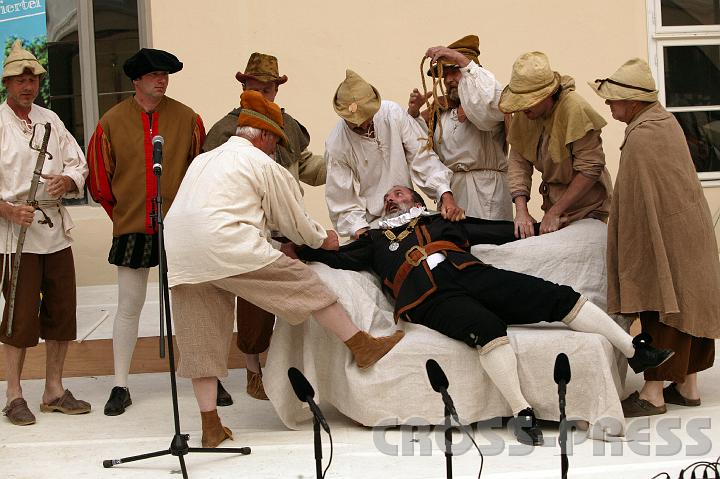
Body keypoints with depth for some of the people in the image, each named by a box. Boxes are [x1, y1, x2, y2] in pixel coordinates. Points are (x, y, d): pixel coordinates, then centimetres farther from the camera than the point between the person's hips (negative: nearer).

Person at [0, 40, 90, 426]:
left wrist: (67, 181, -6)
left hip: (56, 230, 6)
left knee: (61, 311, 8)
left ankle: (54, 389, 21)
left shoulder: (50, 120, 13)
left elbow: (78, 165, 16)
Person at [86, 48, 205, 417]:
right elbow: (99, 176, 8)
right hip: (132, 230, 0)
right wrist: (122, 213, 11)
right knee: (129, 306, 3)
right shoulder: (112, 122, 0)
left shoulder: (187, 119, 0)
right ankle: (120, 386, 12)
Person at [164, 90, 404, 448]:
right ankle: (363, 347, 9)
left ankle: (211, 426, 10)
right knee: (303, 282, 5)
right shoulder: (261, 163, 8)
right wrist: (321, 241, 33)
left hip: (181, 257, 7)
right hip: (227, 247, -7)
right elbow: (292, 217, 14)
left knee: (201, 340, 9)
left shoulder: (203, 160, 29)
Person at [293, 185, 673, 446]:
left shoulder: (440, 222, 32)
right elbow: (336, 259, 17)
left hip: (474, 274, 3)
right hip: (431, 300, -3)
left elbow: (501, 231, 26)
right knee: (487, 328, -36)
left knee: (558, 296, -12)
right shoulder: (375, 240, 30)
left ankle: (635, 350, -12)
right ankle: (522, 412, -42)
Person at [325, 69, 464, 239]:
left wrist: (445, 194, -17)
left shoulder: (393, 113, -7)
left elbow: (422, 157, -4)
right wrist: (360, 231, -25)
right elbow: (344, 206, -9)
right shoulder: (335, 146, -12)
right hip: (371, 226, -2)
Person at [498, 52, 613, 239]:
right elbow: (518, 161, -5)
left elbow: (590, 169, -23)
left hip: (587, 207, -5)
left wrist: (555, 212, -21)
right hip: (554, 200, 5)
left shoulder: (575, 109, -24)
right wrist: (521, 210, -18)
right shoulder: (524, 113, -5)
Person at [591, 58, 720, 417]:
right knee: (684, 305, 13)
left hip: (662, 236, -9)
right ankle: (687, 385, 21)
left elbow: (637, 202, -18)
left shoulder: (640, 138, -20)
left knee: (659, 308, -3)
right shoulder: (665, 120, 8)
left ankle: (653, 393, 4)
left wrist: (630, 251, -10)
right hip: (690, 231, 9)